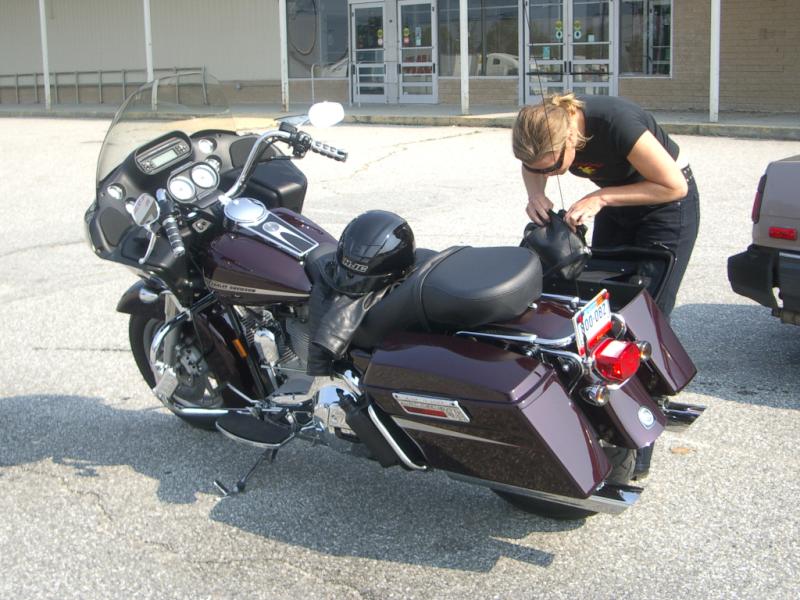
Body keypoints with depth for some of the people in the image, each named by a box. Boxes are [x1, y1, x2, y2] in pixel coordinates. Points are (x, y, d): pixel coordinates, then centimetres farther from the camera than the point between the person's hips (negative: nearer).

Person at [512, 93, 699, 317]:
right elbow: (532, 166, 3)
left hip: (667, 204, -6)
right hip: (616, 204, 6)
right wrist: (536, 194, -19)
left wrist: (602, 198, -33)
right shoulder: (549, 124, -21)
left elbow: (675, 186, -28)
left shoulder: (617, 124, -37)